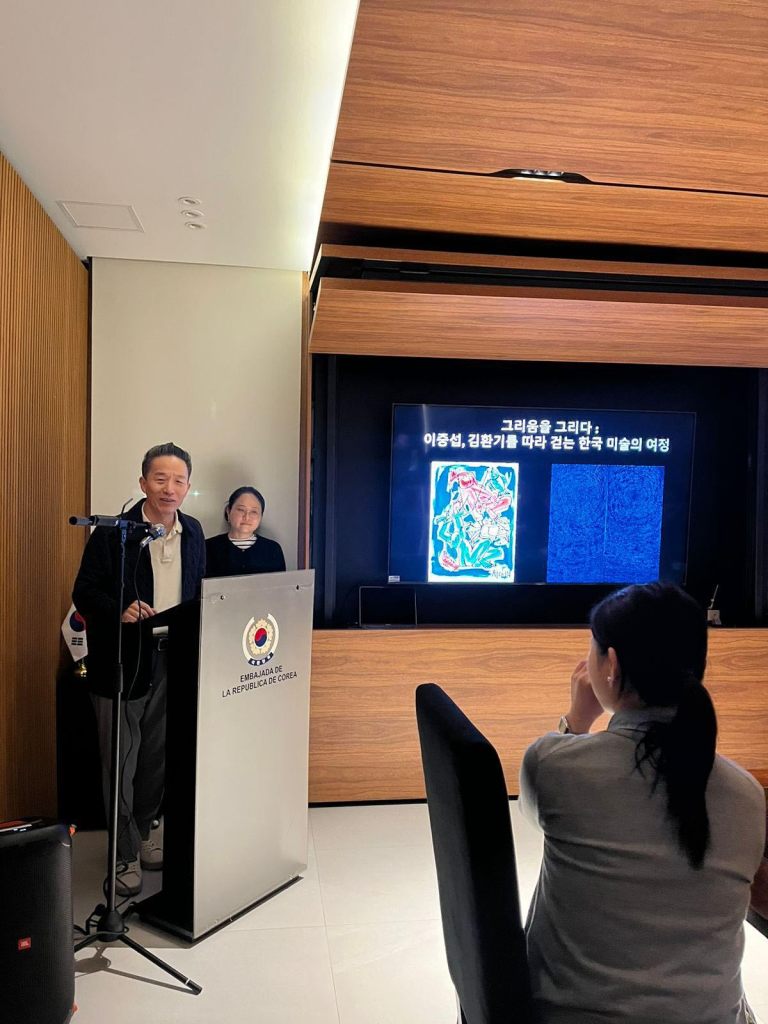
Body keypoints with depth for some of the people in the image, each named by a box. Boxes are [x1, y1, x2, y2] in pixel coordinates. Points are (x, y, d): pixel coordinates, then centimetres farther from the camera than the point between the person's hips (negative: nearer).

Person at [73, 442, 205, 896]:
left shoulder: (193, 533, 6)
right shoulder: (113, 532, -10)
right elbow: (84, 592, -9)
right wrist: (119, 610, -27)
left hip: (173, 661, 5)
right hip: (123, 662, -5)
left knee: (158, 756, 16)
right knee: (121, 761, 5)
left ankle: (142, 834, 36)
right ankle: (126, 853, 21)